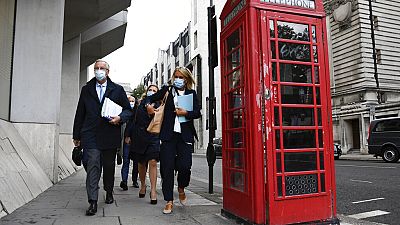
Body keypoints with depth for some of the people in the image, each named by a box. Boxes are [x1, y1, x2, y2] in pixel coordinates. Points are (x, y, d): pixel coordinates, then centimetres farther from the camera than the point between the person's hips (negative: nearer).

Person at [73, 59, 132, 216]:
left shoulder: (117, 90, 7)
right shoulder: (86, 89, 11)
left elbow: (128, 110, 8)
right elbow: (80, 113, 12)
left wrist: (120, 118, -14)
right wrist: (77, 135, 11)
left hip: (110, 134, 0)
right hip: (91, 135, 0)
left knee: (109, 166, 13)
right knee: (93, 166, -9)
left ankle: (109, 193, 35)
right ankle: (93, 202, -5)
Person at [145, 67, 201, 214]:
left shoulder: (191, 93, 11)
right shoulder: (167, 90, 11)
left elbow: (197, 113, 5)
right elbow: (151, 98, 18)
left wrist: (185, 113, -11)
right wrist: (148, 104, -3)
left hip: (185, 135, 0)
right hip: (168, 135, 0)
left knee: (185, 166, -8)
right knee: (167, 167, -1)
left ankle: (181, 188, 26)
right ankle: (169, 201, 11)